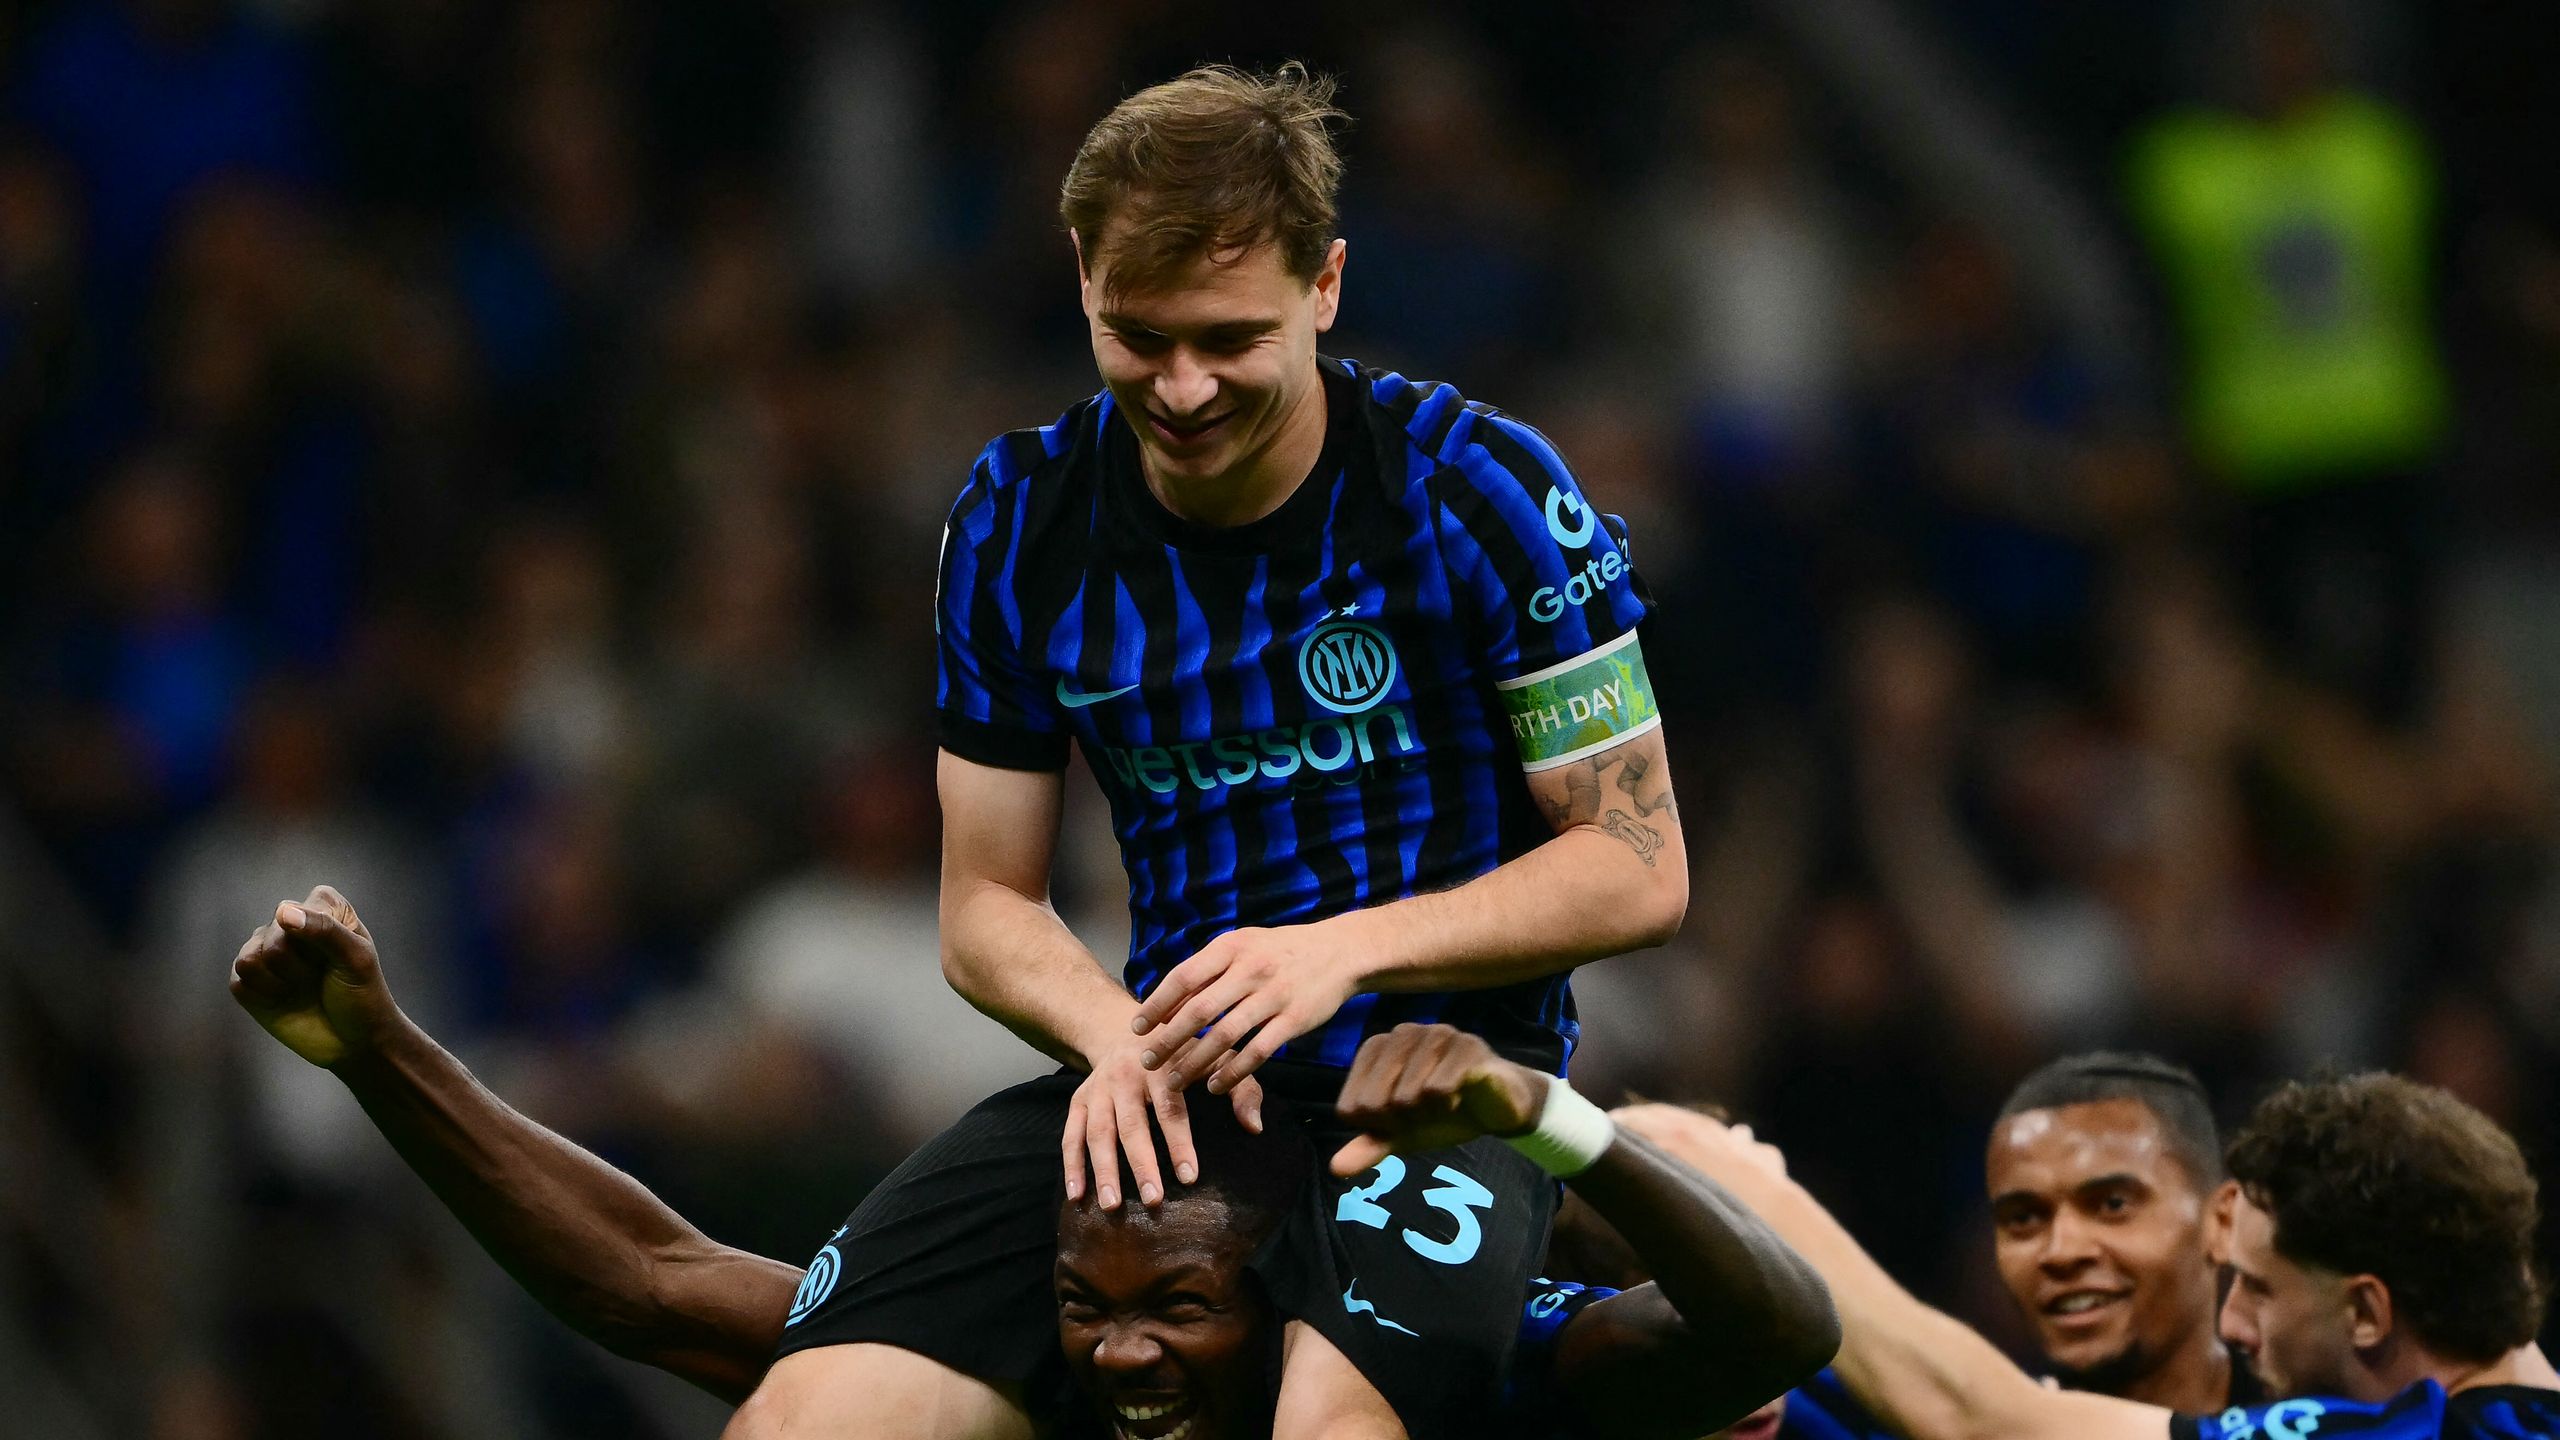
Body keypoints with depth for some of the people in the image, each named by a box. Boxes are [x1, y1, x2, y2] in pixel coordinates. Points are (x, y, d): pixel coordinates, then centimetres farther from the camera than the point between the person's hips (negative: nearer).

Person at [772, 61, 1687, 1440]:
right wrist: (1118, 1036, -9)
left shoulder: (1478, 488, -6)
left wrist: (1345, 949, -16)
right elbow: (986, 906, 13)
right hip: (1162, 1099, 4)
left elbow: (1638, 869, -3)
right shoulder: (1019, 521, 5)